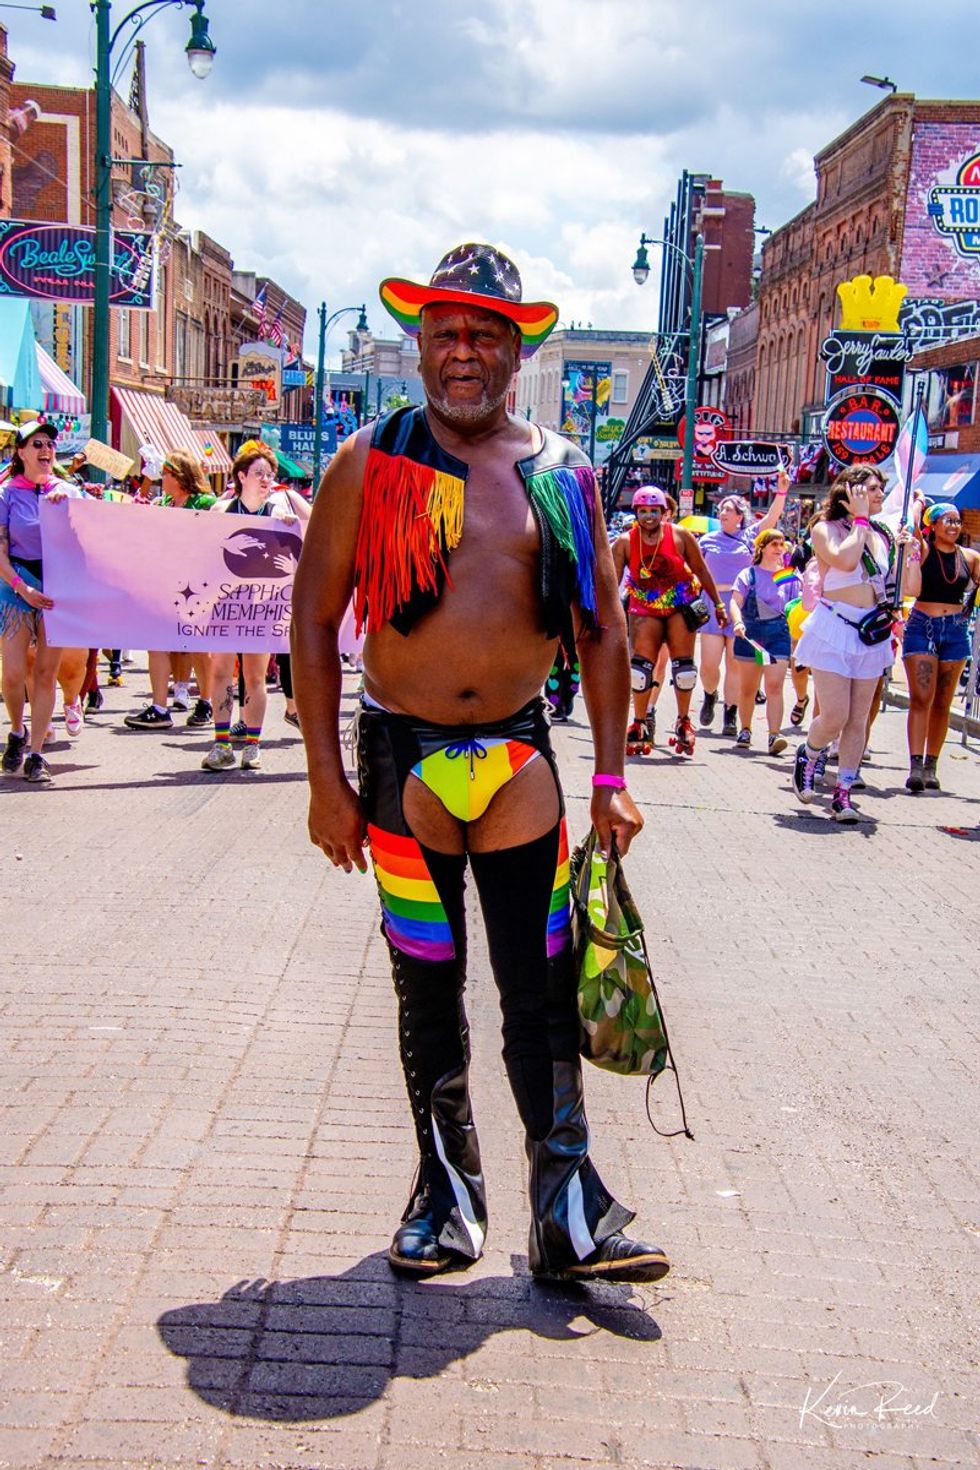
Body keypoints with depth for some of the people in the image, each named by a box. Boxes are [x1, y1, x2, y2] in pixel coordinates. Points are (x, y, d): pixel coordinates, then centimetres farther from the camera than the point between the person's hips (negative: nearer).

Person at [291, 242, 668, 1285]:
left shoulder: (563, 474, 4)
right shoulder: (368, 465, -1)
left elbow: (601, 630, 9)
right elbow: (313, 622, -1)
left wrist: (609, 781, 4)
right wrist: (326, 780, -6)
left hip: (519, 752, 1)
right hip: (402, 758, -1)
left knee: (543, 994, 0)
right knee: (428, 992, 10)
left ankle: (567, 1216, 8)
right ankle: (447, 1192, 26)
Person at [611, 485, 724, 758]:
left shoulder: (680, 536, -10)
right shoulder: (625, 542, -9)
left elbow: (701, 570, 1)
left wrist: (718, 604, 5)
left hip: (681, 606, 0)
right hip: (645, 609, 0)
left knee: (682, 663, 0)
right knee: (641, 663, -6)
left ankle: (683, 722, 15)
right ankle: (639, 725, 6)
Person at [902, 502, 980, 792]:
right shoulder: (923, 549, -1)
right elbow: (913, 589, -13)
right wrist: (915, 552, -12)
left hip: (956, 630, 3)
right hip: (922, 627, -3)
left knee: (942, 703, 7)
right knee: (921, 698, -11)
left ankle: (931, 766, 12)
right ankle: (915, 766, -16)